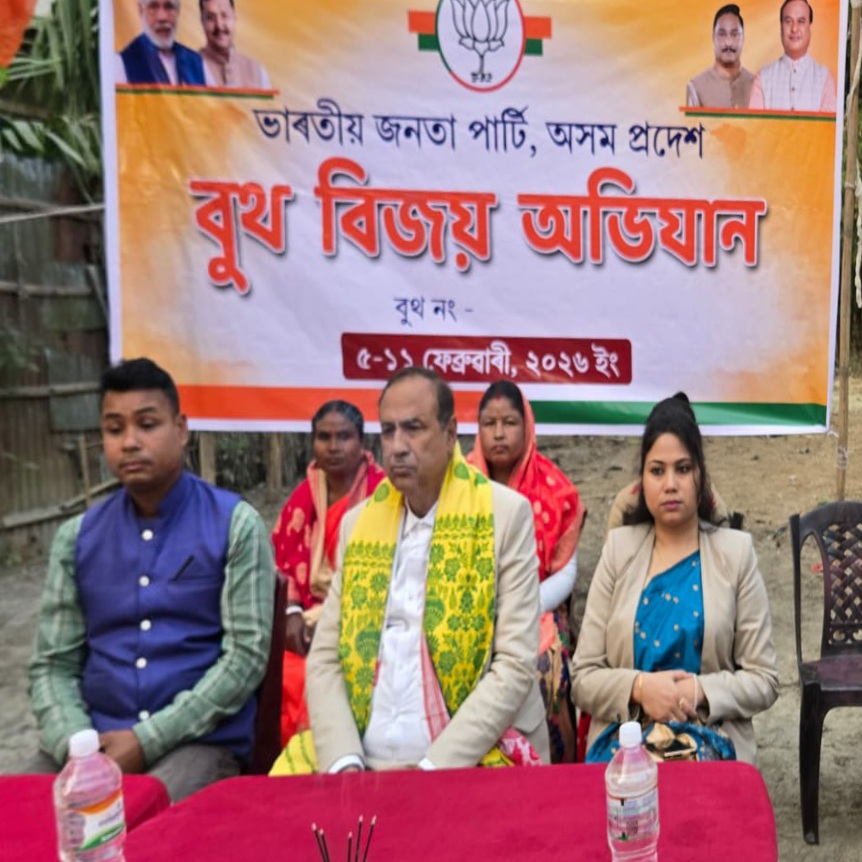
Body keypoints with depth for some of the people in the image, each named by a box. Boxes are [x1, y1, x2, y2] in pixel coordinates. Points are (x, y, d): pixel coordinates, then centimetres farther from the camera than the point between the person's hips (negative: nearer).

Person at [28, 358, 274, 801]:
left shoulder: (236, 524, -3)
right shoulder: (76, 537, 9)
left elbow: (247, 654, -9)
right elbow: (52, 665, 7)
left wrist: (148, 740, -14)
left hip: (201, 739, -4)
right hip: (94, 739, 4)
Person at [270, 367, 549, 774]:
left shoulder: (505, 514, -3)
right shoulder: (357, 523, 8)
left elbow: (515, 665, -8)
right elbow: (324, 658, 6)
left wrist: (431, 769, -15)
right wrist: (345, 765, -9)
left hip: (469, 764, -3)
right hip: (362, 765, 3)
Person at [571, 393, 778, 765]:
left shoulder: (735, 552, 2)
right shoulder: (618, 548, 4)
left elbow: (763, 680, 3)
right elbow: (583, 678, 2)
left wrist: (700, 692, -15)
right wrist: (639, 687, -17)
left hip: (712, 737, -1)